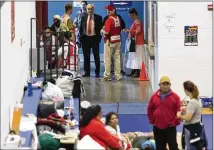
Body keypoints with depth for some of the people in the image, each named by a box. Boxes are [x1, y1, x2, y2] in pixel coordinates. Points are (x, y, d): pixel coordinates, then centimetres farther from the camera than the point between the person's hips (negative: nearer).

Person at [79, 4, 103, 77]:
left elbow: (101, 27, 0)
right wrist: (81, 37, 1)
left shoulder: (98, 17, 0)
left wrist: (99, 37, -8)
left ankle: (97, 72, 6)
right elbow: (81, 28, 10)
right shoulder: (83, 17, 7)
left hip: (94, 38, -3)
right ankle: (87, 72, 12)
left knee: (96, 56, 1)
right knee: (86, 56, 6)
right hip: (85, 38, 3)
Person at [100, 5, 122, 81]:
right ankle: (118, 75, 11)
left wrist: (102, 31, -2)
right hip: (118, 40, 6)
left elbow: (106, 31, -21)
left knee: (107, 59, 0)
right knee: (117, 58, 9)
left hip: (110, 41, -6)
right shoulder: (118, 18, 5)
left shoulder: (109, 19, -16)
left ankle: (107, 76, 2)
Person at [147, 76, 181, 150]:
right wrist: (152, 121, 5)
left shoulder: (175, 97, -5)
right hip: (157, 127, 3)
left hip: (170, 127, -3)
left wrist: (174, 122, -10)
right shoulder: (154, 97, 4)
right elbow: (150, 110, 12)